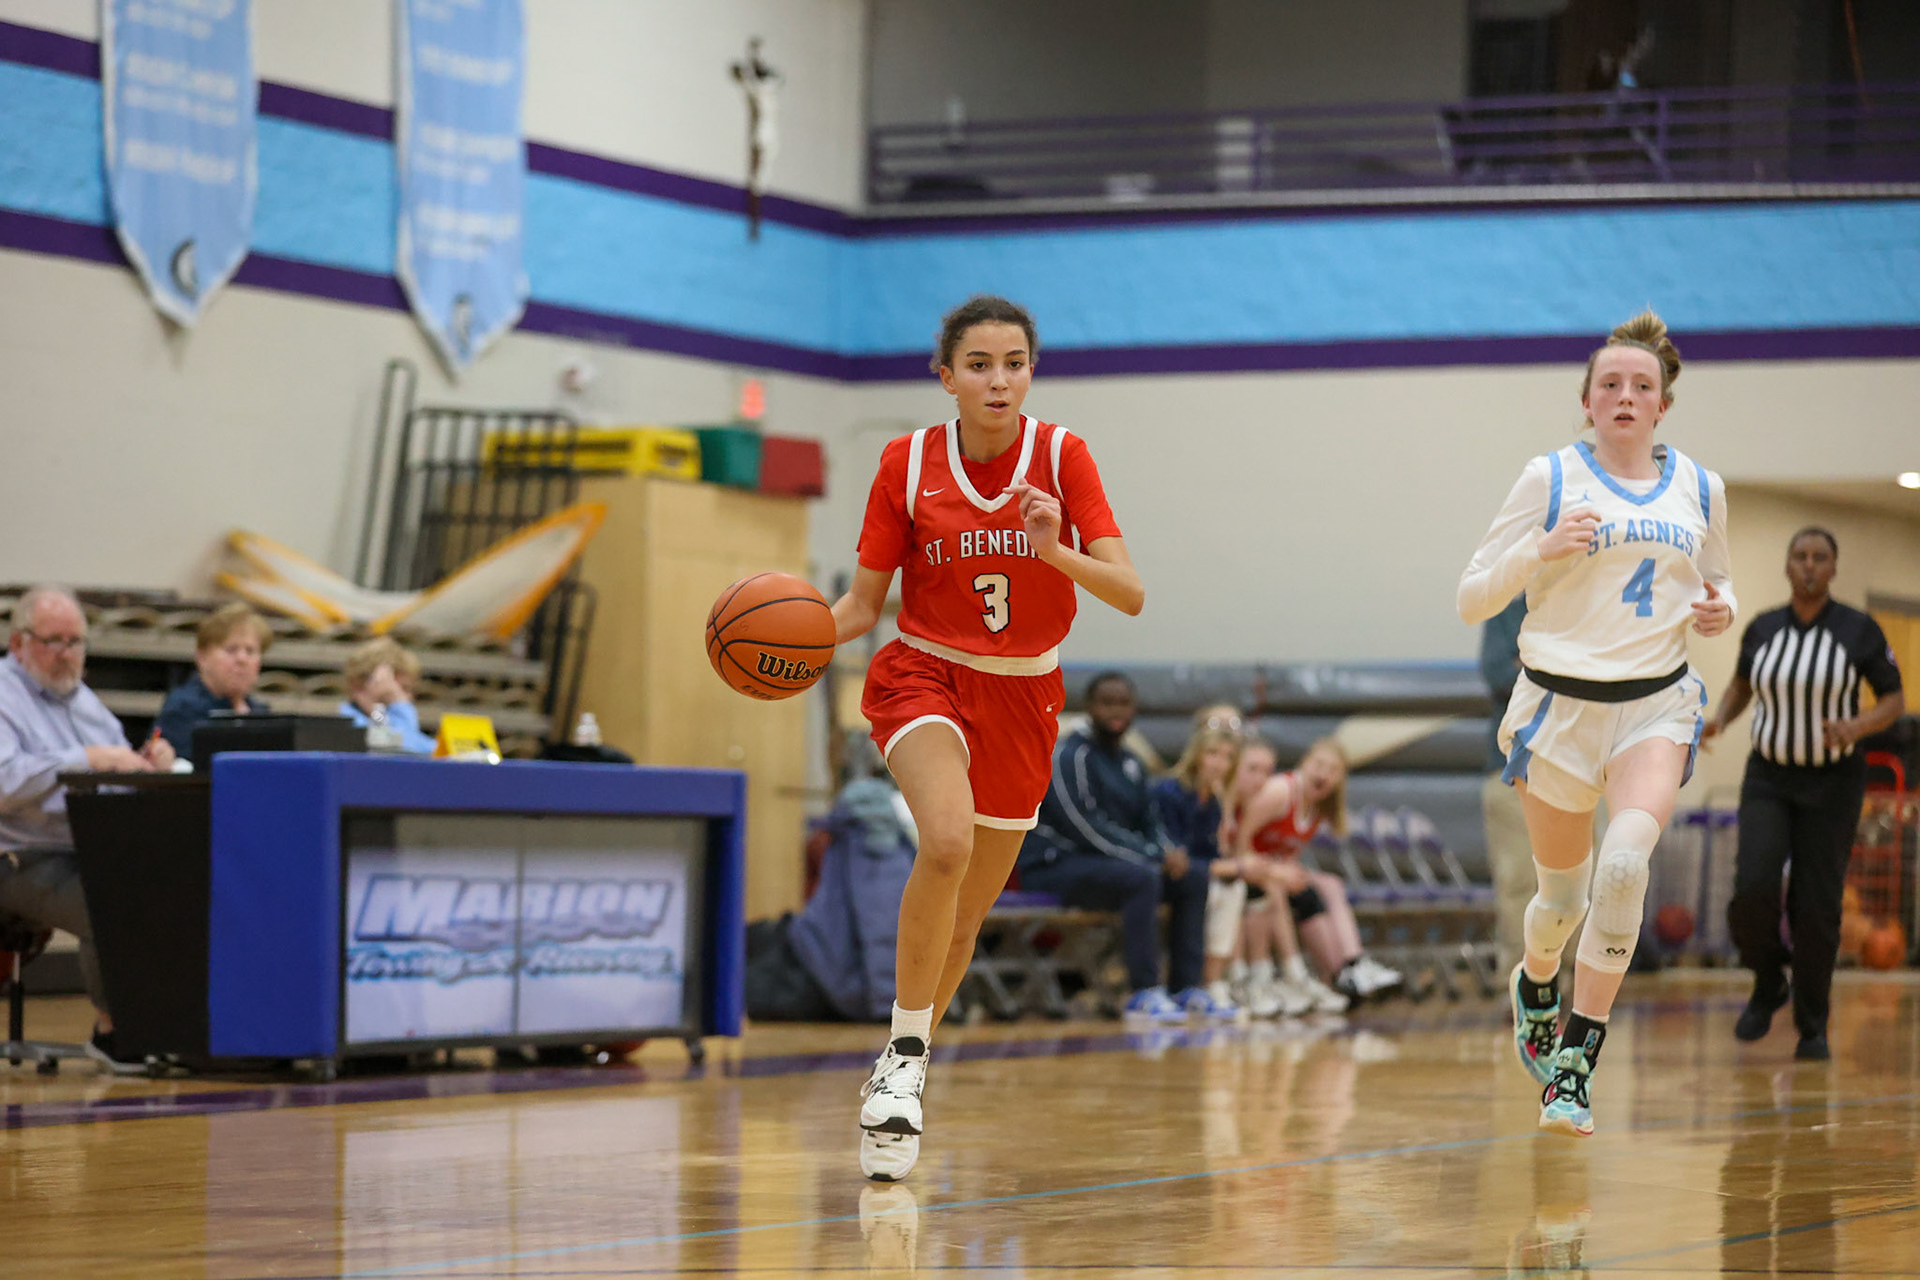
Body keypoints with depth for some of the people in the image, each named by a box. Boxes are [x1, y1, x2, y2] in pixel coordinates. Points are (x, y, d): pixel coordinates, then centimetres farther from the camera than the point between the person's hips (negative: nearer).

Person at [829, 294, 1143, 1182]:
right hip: (924, 676, -2)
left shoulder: (1060, 456, -9)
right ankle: (904, 1055, -20)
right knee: (947, 843, -32)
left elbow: (1130, 594, -15)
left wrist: (1056, 551, -34)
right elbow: (862, 605, -4)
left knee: (964, 919, 10)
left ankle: (901, 1074, 31)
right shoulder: (908, 464, -9)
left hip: (1022, 698, 2)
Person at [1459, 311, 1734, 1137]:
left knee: (1626, 860, -25)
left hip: (1657, 704, 1)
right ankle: (1535, 985, 47)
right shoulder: (1550, 479, -2)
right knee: (1563, 893, 9)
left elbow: (1717, 581, 25)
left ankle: (1574, 1067, -19)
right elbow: (1473, 598, -1)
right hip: (1561, 703, -1)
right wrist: (1540, 548, -19)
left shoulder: (1699, 489, 8)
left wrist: (1719, 610, 1)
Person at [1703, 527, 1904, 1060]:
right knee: (1752, 890, -18)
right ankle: (1769, 984, 10)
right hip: (1768, 780, 2)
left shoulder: (1860, 631, -8)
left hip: (1833, 782, -2)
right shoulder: (1761, 629, 0)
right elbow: (1742, 683, 18)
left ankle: (1812, 1026, 14)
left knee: (1816, 906, -3)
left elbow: (1895, 700, -2)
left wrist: (1857, 727, -21)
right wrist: (1721, 719, -2)